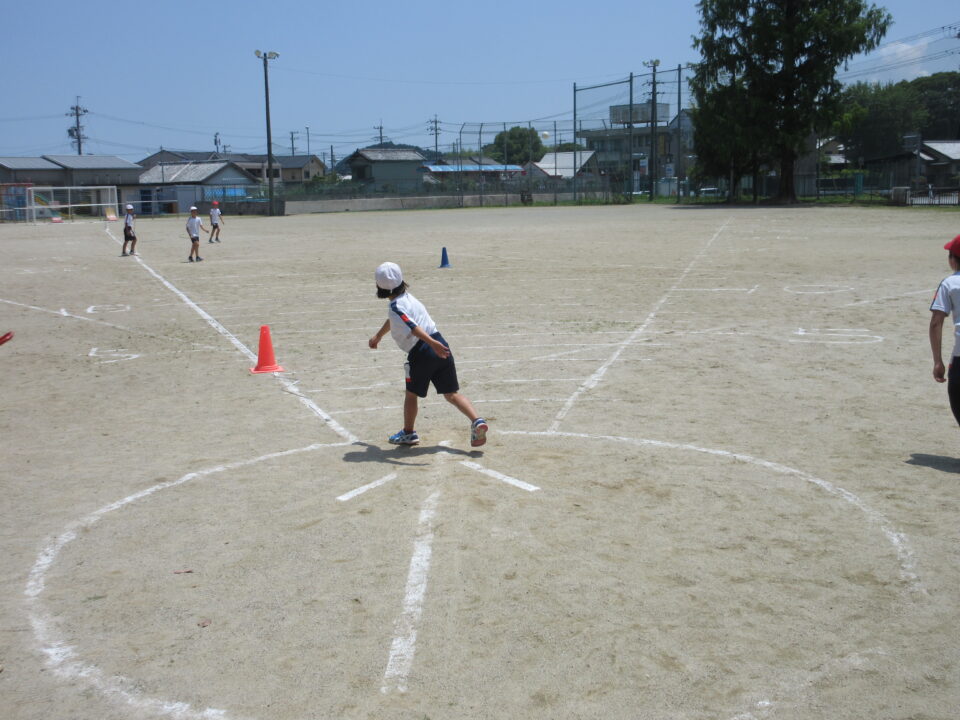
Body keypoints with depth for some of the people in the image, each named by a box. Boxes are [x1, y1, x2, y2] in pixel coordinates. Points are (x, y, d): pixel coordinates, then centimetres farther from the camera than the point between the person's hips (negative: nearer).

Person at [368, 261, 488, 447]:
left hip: (421, 352, -7)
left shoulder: (396, 307, -8)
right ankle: (476, 420, -14)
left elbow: (413, 327, -26)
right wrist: (378, 336, 54)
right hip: (440, 348, 7)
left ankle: (408, 433, 29)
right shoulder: (407, 297, 20)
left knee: (411, 393, 15)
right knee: (451, 393, 6)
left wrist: (432, 343, -40)